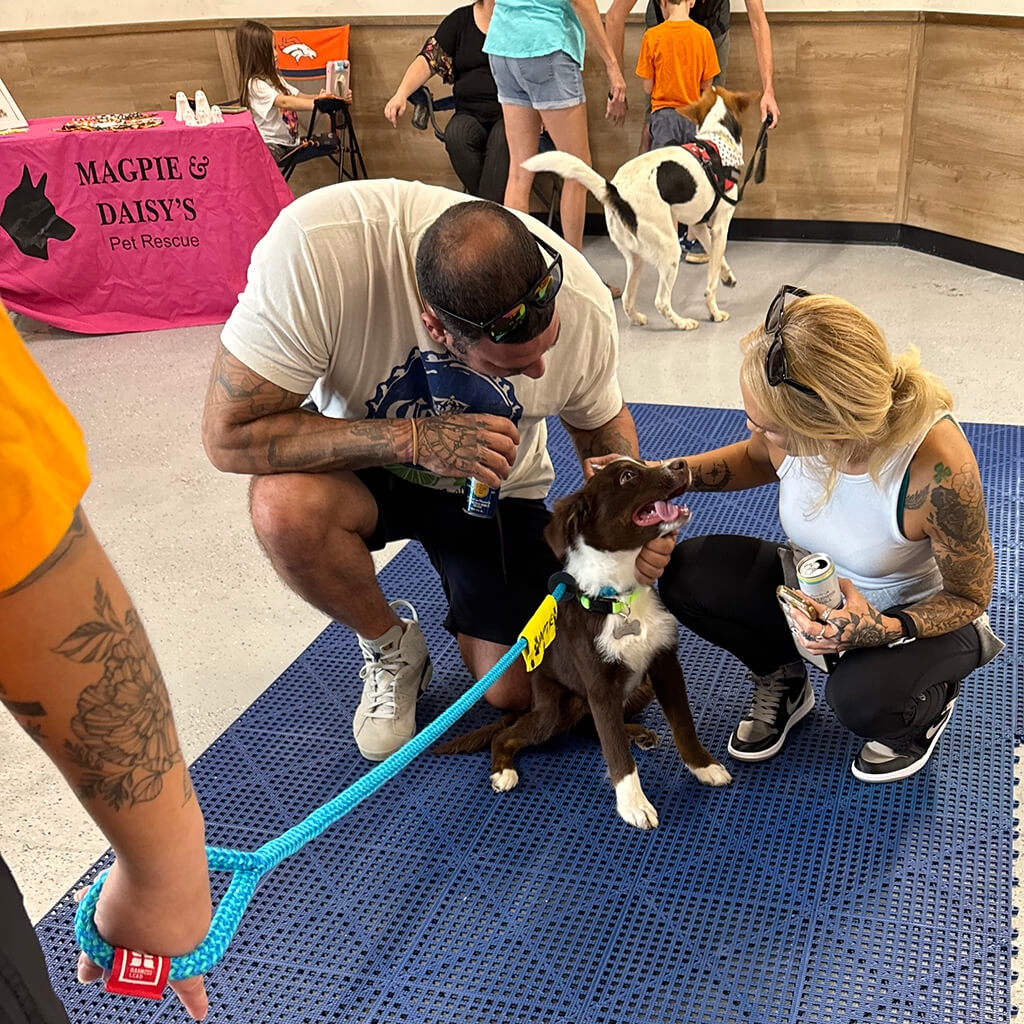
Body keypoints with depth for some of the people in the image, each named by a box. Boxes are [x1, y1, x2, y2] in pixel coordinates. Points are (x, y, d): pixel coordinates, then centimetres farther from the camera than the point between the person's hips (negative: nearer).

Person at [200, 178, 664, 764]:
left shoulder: (584, 307, -25)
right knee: (285, 503, -36)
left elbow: (602, 424, -3)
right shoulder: (316, 250, -39)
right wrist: (416, 439, -40)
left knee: (517, 692, -7)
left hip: (496, 485, 2)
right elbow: (228, 434, -32)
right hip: (365, 470, -1)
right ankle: (391, 650, -2)